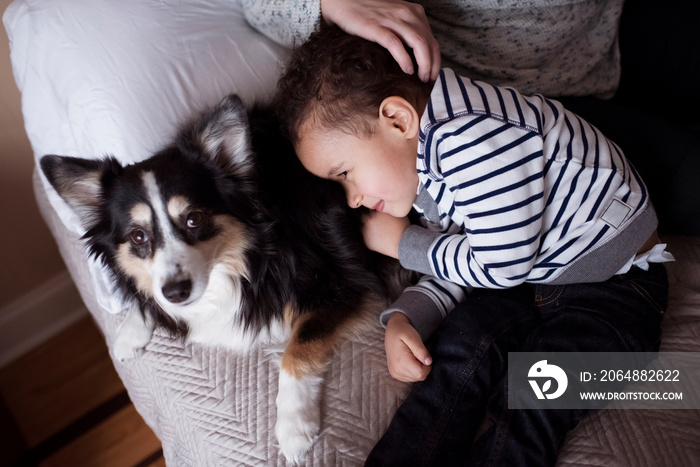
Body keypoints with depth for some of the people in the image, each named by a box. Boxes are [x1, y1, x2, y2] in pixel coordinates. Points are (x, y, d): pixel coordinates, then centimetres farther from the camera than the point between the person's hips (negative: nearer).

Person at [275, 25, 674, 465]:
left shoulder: (473, 137, -30)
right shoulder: (420, 170, 3)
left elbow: (500, 267, -25)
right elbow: (457, 268, 9)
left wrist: (399, 242, -12)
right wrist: (403, 319, -10)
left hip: (616, 284, -7)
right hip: (525, 280, 8)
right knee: (462, 344, -18)